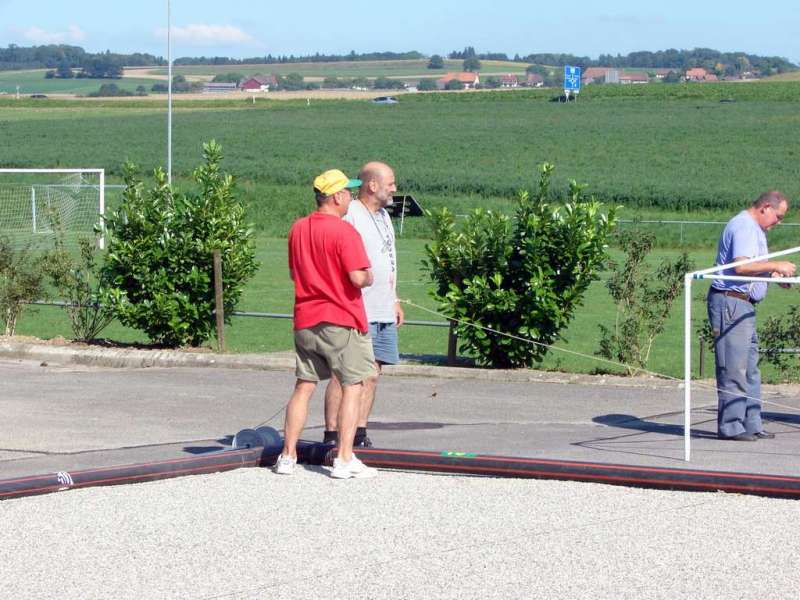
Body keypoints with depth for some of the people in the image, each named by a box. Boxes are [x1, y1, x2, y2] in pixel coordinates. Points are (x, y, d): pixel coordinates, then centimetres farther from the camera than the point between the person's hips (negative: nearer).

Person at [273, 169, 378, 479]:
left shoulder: (297, 229, 8)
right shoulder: (344, 231, -15)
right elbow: (358, 277, -21)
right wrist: (369, 277, 0)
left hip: (305, 321, 7)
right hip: (341, 320, -7)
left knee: (304, 387, 12)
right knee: (352, 387, 1)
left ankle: (288, 456, 12)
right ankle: (344, 459, -3)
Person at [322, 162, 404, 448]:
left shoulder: (383, 215, 18)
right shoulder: (350, 215, -11)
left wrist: (394, 300, 25)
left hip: (383, 313, 9)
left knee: (372, 374, 8)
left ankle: (360, 433, 12)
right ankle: (331, 434, -6)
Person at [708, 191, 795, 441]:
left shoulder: (755, 230, 22)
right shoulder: (743, 227, -13)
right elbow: (741, 265, -25)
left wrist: (774, 272, 9)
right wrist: (775, 266, -20)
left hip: (744, 306, 11)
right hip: (730, 302, -11)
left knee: (750, 368, 12)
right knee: (734, 368, -9)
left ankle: (751, 424, 15)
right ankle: (730, 426, -6)